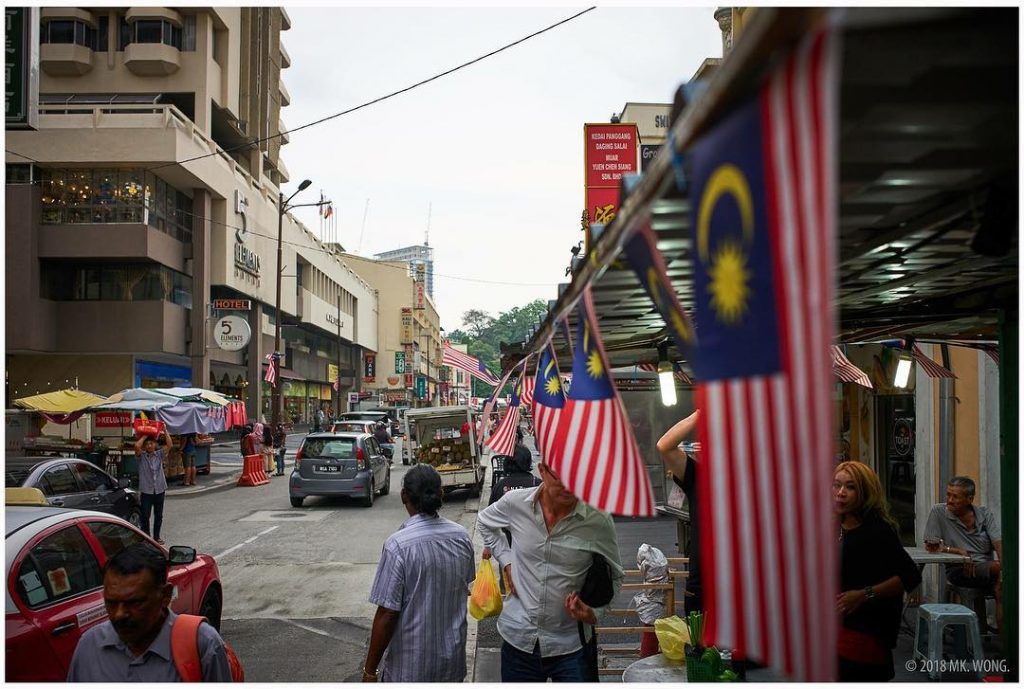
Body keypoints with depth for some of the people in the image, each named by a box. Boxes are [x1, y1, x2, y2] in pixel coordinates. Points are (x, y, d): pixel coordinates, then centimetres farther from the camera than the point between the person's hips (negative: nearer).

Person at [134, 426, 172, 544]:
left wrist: (165, 431, -10)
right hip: (146, 490, -2)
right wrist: (145, 436, -7)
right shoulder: (141, 456, -1)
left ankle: (156, 536, 21)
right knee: (145, 515, -1)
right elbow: (137, 446, -20)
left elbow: (169, 445, -8)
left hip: (159, 489, 2)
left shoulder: (159, 455, 6)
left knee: (159, 515, 10)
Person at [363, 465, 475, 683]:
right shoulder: (461, 536, -4)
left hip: (409, 666, -5)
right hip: (453, 659, 5)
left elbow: (387, 614, -20)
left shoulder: (399, 545, -22)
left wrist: (370, 670, -10)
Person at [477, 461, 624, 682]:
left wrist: (594, 612, -14)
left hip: (570, 647, -2)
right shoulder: (515, 502, -9)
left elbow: (613, 578, 2)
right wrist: (506, 561, 3)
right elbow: (484, 522, 15)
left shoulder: (599, 521, -14)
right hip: (518, 638, 2)